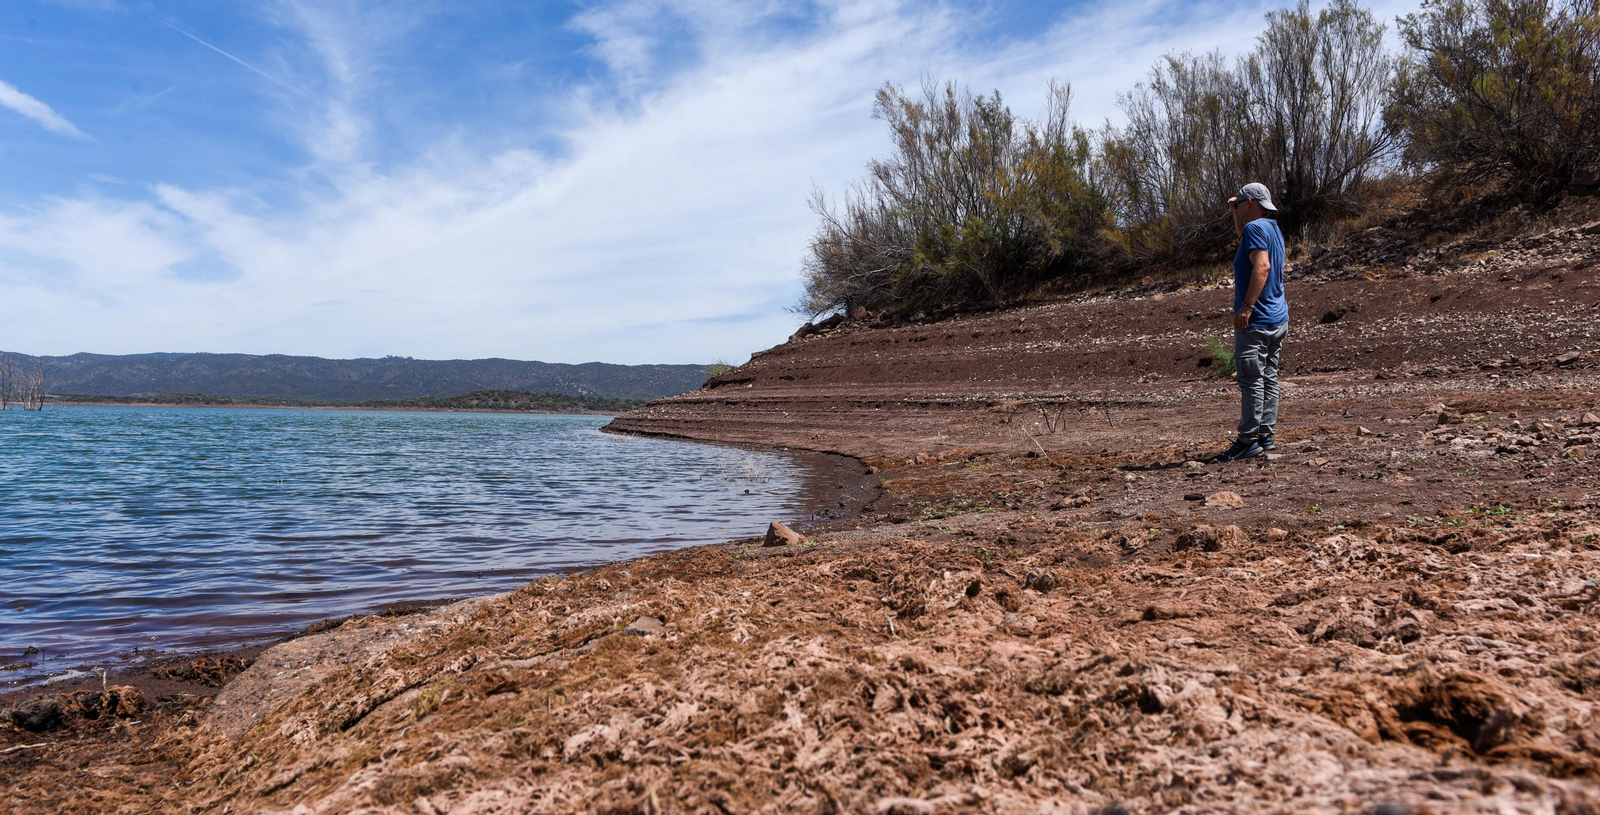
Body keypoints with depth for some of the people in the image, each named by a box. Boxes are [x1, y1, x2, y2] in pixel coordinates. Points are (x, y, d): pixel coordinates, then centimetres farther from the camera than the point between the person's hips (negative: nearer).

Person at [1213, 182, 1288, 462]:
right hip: (1278, 319, 10)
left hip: (1256, 320, -10)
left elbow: (1262, 266, -25)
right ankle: (1265, 437, 15)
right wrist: (1235, 213, 28)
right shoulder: (1273, 229, 18)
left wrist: (1246, 306, -28)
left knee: (1252, 381, -8)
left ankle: (1248, 441, -6)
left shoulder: (1255, 227, -12)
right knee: (1269, 378, 11)